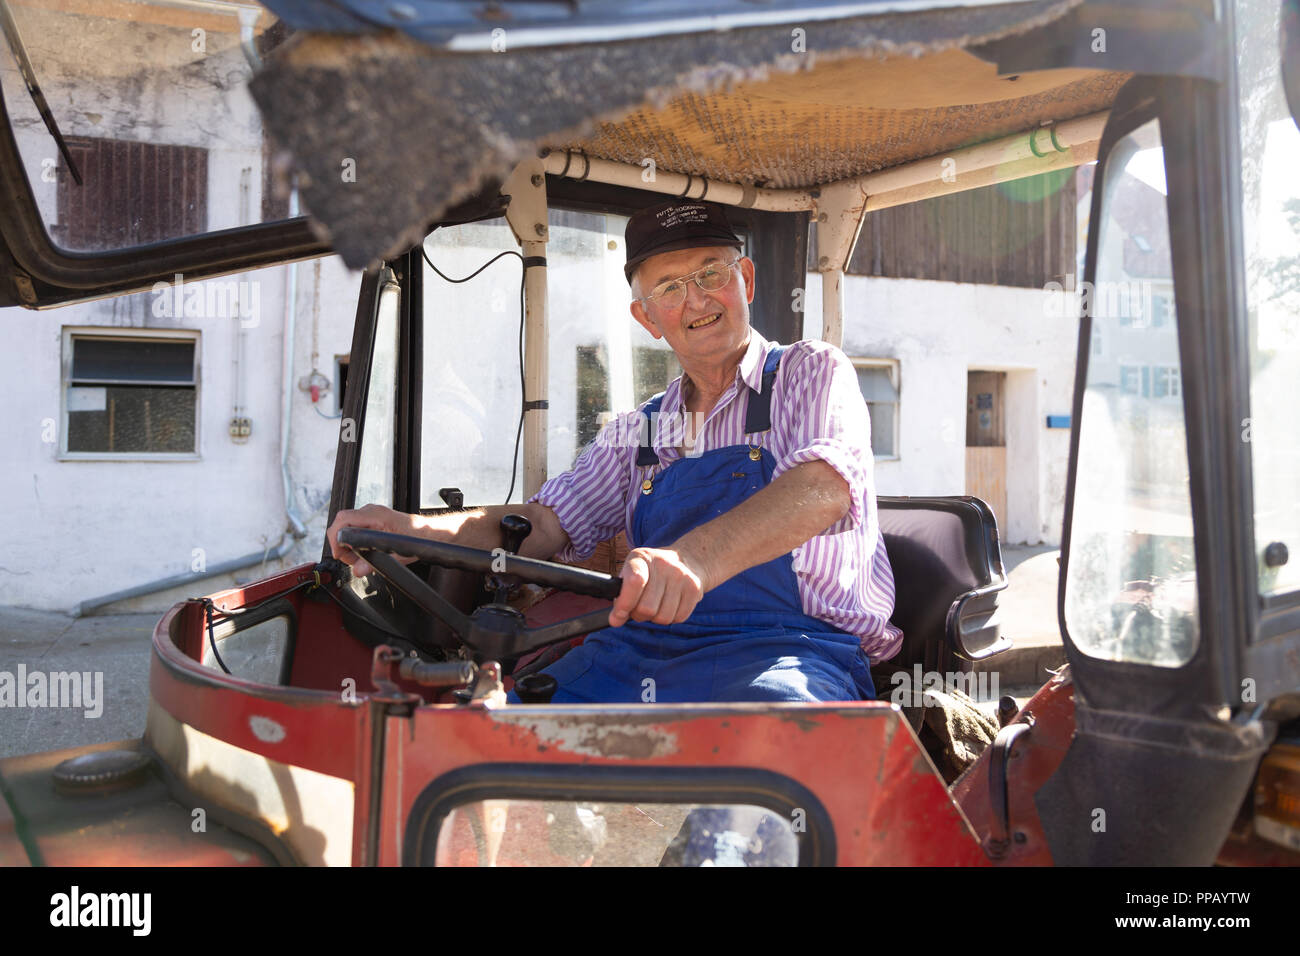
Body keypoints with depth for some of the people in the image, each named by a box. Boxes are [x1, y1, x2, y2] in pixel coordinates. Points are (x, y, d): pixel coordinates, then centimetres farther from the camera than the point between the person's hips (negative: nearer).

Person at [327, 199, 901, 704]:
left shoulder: (812, 373, 5)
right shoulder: (639, 432, 21)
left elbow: (826, 487, -16)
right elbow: (547, 523, 12)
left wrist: (696, 558, -36)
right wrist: (416, 531, -8)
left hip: (789, 648, -4)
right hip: (642, 646, 5)